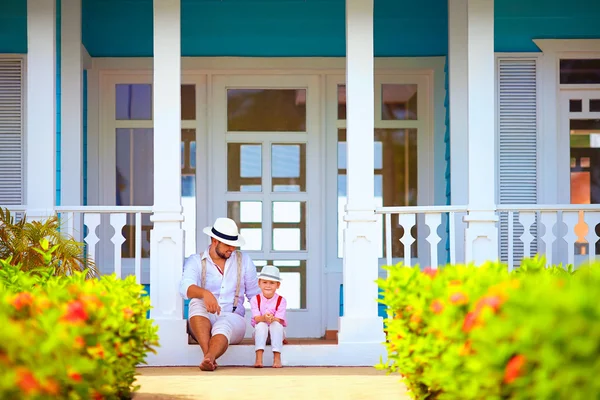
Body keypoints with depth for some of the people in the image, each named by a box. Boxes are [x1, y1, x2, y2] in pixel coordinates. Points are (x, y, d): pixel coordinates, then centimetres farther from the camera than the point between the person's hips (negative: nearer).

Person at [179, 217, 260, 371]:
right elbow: (185, 288, -17)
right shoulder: (195, 261, 4)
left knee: (223, 326, -36)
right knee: (196, 302, -34)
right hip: (203, 321, 0)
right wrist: (205, 293, -39)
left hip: (233, 319, 0)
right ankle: (208, 355, -47)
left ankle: (208, 358, -65)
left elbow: (255, 295, 16)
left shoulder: (244, 261, 14)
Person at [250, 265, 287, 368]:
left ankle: (277, 357, -43)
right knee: (261, 325, -32)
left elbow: (279, 320, -15)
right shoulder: (255, 300, -2)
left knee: (276, 324, -33)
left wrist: (272, 319, -40)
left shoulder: (281, 300, -4)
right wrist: (264, 318, -39)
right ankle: (258, 358, -47)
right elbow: (256, 318, -14)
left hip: (276, 332, 0)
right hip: (260, 332, 1)